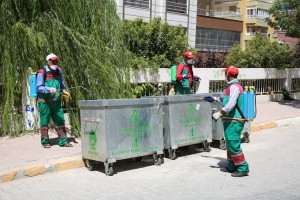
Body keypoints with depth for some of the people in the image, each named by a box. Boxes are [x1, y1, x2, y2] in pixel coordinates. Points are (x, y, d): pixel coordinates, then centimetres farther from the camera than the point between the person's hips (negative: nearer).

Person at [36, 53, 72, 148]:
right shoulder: (42, 72, -13)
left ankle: (63, 141, 11)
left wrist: (64, 91, 5)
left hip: (56, 101, 6)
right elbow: (39, 88, -15)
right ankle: (45, 142, 17)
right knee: (44, 121, 4)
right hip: (45, 102, -5)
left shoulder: (58, 70, 6)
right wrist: (49, 89, -29)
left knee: (60, 120, 4)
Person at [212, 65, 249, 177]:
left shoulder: (234, 87, -17)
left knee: (233, 145, -9)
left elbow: (230, 104, -28)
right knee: (230, 144, 17)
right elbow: (227, 101, 27)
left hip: (234, 121, -11)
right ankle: (232, 166, 26)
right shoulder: (232, 86, 15)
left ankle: (243, 168, -2)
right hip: (230, 121, 11)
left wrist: (219, 113, -23)